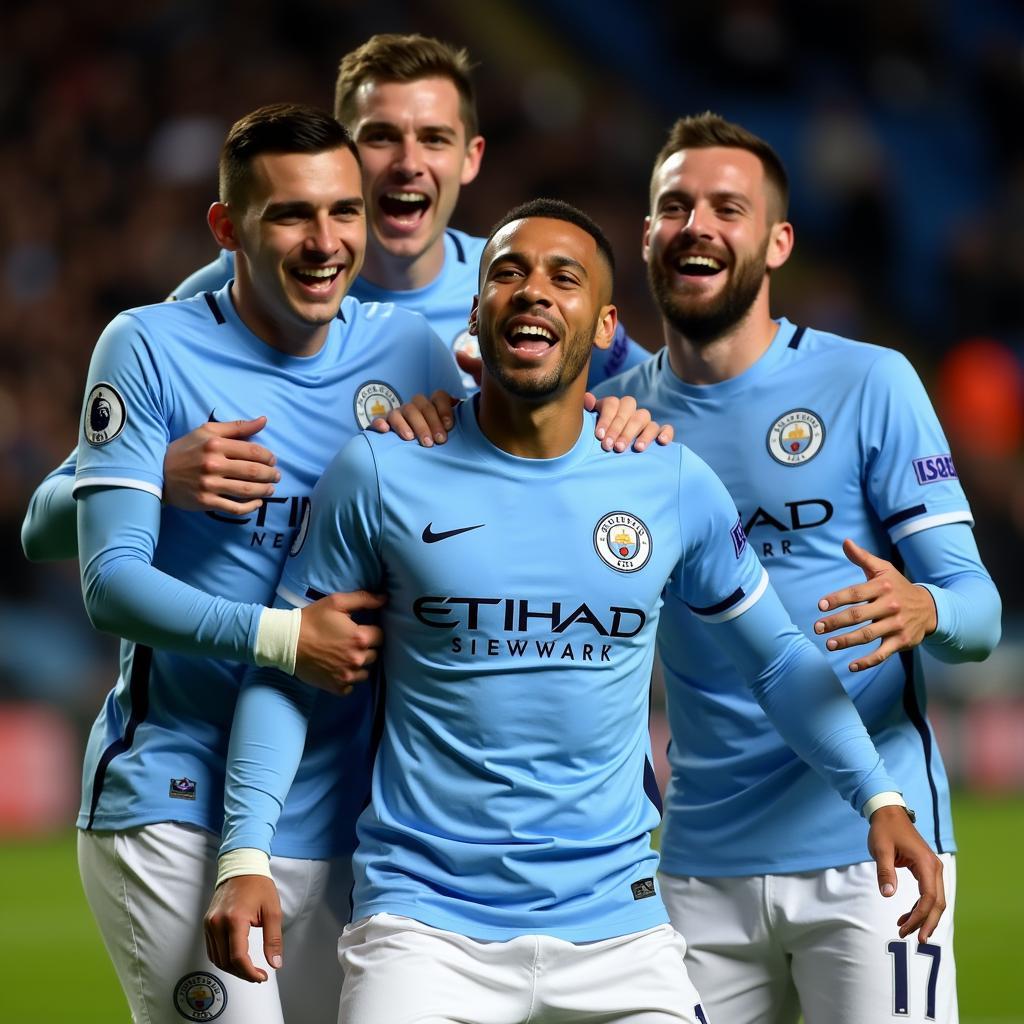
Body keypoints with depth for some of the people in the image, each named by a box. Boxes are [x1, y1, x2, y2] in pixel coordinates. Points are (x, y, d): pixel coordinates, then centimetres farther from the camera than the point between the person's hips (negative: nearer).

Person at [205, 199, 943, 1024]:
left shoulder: (673, 484, 3)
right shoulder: (381, 472, -2)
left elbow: (778, 659, 14)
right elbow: (285, 674, 3)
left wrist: (878, 797, 1)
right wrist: (245, 856, -8)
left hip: (613, 922, 2)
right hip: (425, 918, -2)